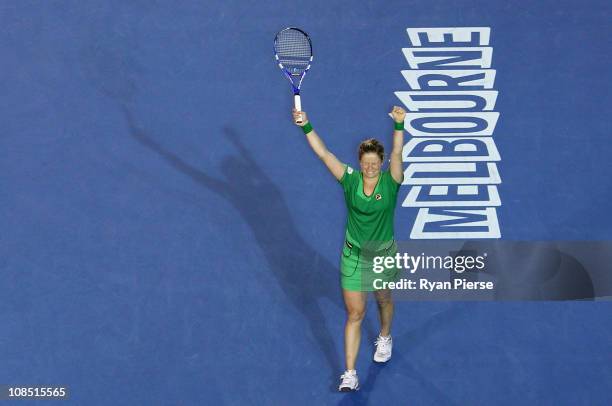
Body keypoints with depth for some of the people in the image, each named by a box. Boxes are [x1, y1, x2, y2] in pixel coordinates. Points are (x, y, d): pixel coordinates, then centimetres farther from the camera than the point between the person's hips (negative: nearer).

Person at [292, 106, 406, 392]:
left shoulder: (390, 182, -13)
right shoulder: (350, 180, -11)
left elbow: (397, 153, -30)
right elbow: (323, 153, -17)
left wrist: (399, 125, -45)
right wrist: (306, 126, -28)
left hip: (384, 255, 0)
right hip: (353, 256, 0)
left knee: (384, 300, 25)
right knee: (354, 313, 0)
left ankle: (385, 339, 57)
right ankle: (350, 375, 1)